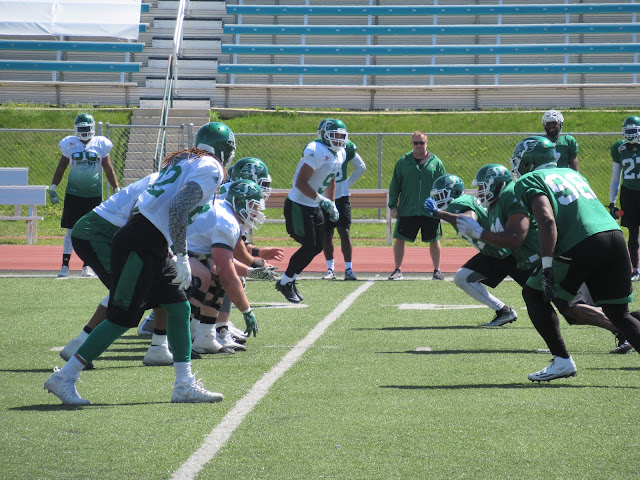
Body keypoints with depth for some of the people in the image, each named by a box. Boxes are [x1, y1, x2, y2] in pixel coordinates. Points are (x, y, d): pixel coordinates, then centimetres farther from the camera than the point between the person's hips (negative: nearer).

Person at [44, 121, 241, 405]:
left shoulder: (184, 161, 19)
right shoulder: (211, 169, -8)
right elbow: (178, 210, -21)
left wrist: (175, 256, 27)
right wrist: (181, 258, -19)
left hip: (154, 248, 10)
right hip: (140, 245, -10)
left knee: (179, 309, 12)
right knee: (122, 319, -6)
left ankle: (185, 385, 15)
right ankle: (64, 378, -2)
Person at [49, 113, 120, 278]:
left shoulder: (101, 144, 3)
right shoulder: (70, 144, 3)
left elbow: (108, 170, 10)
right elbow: (60, 168, 11)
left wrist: (117, 189, 8)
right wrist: (53, 187, 6)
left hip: (94, 194, 0)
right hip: (73, 194, 0)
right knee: (71, 230, -1)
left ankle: (87, 267, 8)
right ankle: (65, 265, 3)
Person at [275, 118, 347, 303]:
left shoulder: (340, 154, 7)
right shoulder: (316, 152, -23)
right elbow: (300, 183, -25)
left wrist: (331, 204, 18)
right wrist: (322, 200, -27)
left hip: (314, 207, 9)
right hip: (298, 206, -9)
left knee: (317, 246, 9)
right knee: (309, 247, -8)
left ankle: (290, 280, 22)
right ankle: (284, 283, 8)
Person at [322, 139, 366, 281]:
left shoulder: (347, 147, -1)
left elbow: (361, 167, 13)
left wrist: (348, 183, 5)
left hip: (342, 196, 0)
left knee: (345, 232, -4)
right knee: (326, 234, 3)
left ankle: (349, 269, 1)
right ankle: (330, 269, 13)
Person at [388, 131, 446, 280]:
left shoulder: (436, 163, 4)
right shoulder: (403, 162, 4)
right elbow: (394, 186, 8)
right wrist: (393, 206, 1)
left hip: (430, 211, 0)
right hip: (407, 211, 0)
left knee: (434, 241, 6)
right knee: (399, 239, 1)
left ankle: (437, 270, 20)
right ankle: (398, 270, 13)